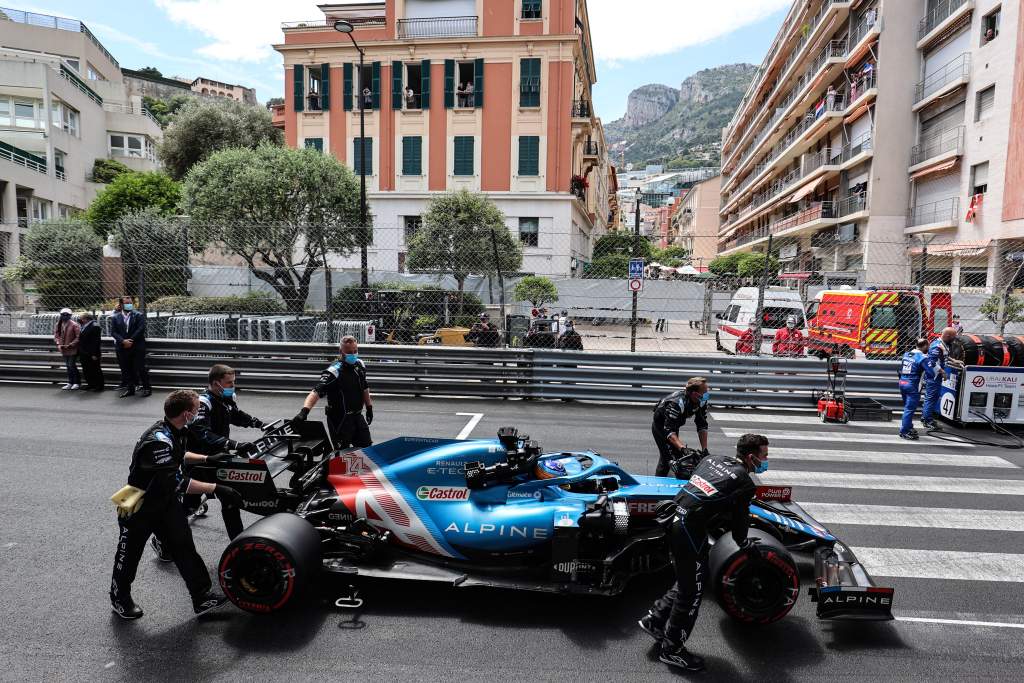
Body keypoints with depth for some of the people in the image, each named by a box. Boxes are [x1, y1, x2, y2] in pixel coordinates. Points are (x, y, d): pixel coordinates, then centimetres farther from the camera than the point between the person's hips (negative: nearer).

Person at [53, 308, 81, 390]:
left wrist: (70, 345, -17)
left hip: (72, 350, -6)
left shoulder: (74, 325, -13)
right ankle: (70, 383, 21)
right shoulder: (59, 325, 5)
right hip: (63, 349, 6)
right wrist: (58, 344, -4)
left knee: (72, 366, -5)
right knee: (68, 366, 13)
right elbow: (56, 335, 12)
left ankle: (77, 383, 7)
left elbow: (78, 337, -13)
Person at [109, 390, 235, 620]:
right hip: (139, 506, -7)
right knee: (130, 553, 15)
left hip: (166, 500, 7)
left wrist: (207, 459, 16)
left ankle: (202, 596, 7)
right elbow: (176, 482, -37)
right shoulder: (157, 440, -35)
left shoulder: (175, 431, -7)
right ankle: (119, 599, 39)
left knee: (184, 546, 3)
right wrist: (215, 488, -37)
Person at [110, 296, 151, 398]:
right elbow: (113, 332, 2)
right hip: (123, 348, 3)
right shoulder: (115, 317, 10)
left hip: (137, 347, -3)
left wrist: (130, 341, -13)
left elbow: (140, 330, -8)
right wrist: (123, 341, -13)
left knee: (140, 368, -3)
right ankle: (130, 389, 15)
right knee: (126, 369, 6)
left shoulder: (139, 316, 2)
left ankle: (146, 388, 5)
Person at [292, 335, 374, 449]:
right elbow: (316, 392, -32)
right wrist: (304, 411, -46)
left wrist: (369, 407, 21)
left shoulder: (360, 365, 2)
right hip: (340, 419, -7)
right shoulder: (334, 371, -21)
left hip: (357, 416, 7)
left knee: (367, 447, 17)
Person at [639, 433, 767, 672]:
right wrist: (746, 545, 28)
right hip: (691, 530, -7)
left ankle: (654, 619, 29)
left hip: (674, 517, 7)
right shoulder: (744, 483, -5)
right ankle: (673, 649, 22)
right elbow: (739, 521, 6)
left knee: (686, 581, 25)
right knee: (692, 591, 9)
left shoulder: (712, 459, 14)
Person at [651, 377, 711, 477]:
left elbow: (702, 426, -14)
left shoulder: (702, 402, -19)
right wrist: (682, 448, -55)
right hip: (660, 425, -7)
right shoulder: (677, 403, -40)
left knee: (678, 455, 12)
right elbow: (669, 430, -43)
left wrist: (704, 449, -22)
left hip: (674, 424, 7)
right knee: (668, 457, -16)